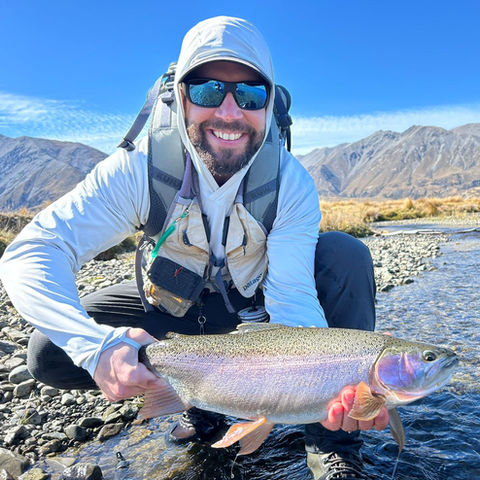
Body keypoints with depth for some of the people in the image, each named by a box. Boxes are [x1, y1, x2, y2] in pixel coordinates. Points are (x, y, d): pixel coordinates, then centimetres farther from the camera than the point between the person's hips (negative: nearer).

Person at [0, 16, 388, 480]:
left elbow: (292, 296, -30)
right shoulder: (141, 168, -28)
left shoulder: (290, 181, -25)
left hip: (257, 293, 0)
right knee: (51, 351, -18)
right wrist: (95, 344, -52)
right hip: (176, 301, 1)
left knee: (345, 255, -27)